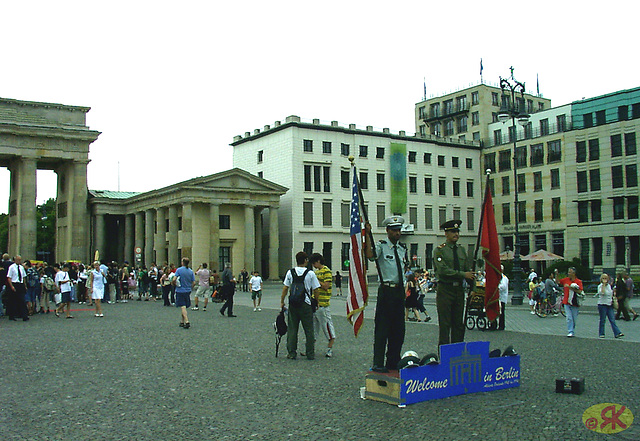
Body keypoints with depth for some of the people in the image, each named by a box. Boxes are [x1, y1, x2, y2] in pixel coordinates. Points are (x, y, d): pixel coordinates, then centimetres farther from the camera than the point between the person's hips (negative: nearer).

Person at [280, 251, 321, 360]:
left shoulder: (290, 272, 0)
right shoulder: (310, 273, -5)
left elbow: (285, 288, 1)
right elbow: (315, 290, -2)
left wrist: (282, 301, 10)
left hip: (293, 304, 2)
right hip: (306, 304, -2)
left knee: (292, 329, 10)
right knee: (309, 330, 8)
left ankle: (291, 353, 11)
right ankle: (310, 354, 11)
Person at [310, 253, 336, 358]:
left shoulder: (326, 271, -8)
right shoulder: (316, 272, 18)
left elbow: (326, 286, -17)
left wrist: (316, 280, -12)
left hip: (323, 304, -9)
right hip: (314, 303, 9)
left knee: (326, 324, -3)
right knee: (313, 326, 12)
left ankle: (330, 349, 3)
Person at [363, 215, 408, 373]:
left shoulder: (403, 248, 15)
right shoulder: (381, 246, -5)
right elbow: (370, 255, -25)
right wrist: (367, 235, -29)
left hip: (400, 290, 7)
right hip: (386, 290, -6)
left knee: (398, 329, 10)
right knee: (382, 328, -6)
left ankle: (393, 362, 21)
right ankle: (378, 364, -1)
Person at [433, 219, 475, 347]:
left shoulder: (462, 250, 13)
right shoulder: (440, 250, -5)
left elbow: (468, 271, 13)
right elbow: (442, 270, -17)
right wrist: (463, 274, -18)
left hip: (459, 289, 6)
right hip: (445, 290, -6)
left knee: (459, 323, 9)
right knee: (445, 324, -3)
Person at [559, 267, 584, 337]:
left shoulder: (579, 281, -4)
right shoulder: (566, 280, 5)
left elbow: (580, 291, -14)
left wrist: (570, 287, -19)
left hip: (575, 303, -1)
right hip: (567, 303, 1)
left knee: (574, 319, 9)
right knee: (569, 318, -7)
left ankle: (572, 331, 25)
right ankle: (570, 332, -5)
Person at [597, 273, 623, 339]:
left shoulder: (609, 286, 13)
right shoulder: (600, 286, -6)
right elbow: (602, 292, -27)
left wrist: (612, 300, 14)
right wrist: (604, 284, -24)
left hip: (609, 305, 5)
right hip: (602, 304, -5)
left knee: (612, 320, -1)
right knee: (602, 320, 1)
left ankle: (617, 333, -6)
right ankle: (601, 334, 9)